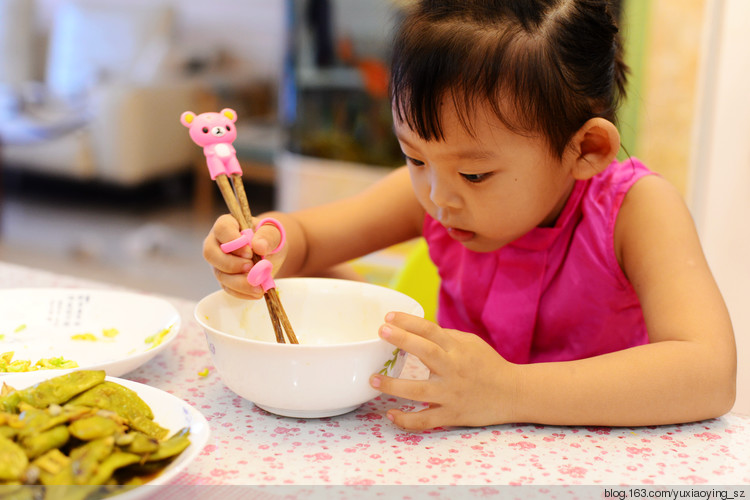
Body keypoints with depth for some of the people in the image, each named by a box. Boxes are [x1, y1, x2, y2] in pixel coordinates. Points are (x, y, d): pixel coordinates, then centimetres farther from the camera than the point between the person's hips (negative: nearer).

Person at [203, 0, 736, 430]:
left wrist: (509, 392, -44)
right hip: (462, 448, 3)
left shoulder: (635, 208, -23)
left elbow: (710, 375, -35)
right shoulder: (432, 188, -10)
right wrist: (261, 250, -26)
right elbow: (302, 237, -1)